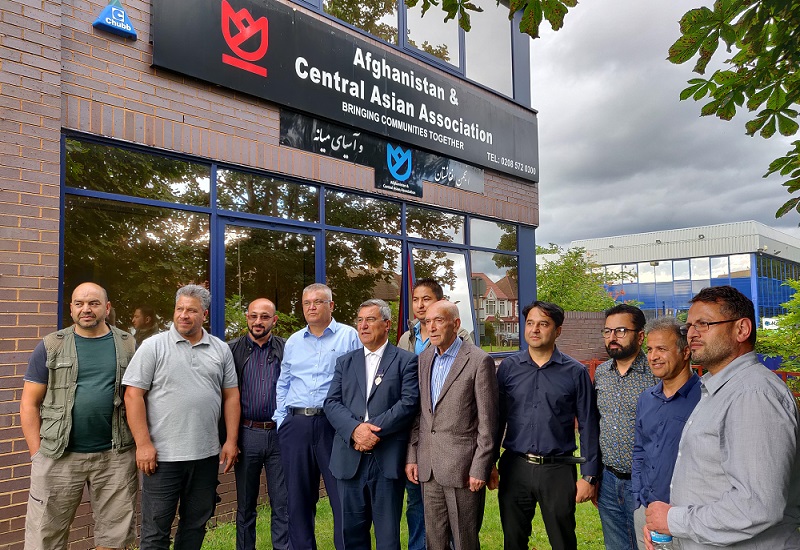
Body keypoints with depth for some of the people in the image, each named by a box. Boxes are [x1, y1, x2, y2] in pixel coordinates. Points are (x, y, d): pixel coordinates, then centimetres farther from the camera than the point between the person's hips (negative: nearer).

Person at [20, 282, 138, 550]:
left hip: (115, 456, 0)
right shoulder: (51, 346, 4)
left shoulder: (128, 346, 5)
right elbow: (29, 403, 3)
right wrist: (37, 454, -3)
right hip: (58, 456, 0)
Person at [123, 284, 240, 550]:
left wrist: (231, 441, 3)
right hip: (162, 455, -3)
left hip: (206, 455, 4)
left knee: (196, 524, 15)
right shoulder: (153, 346, -3)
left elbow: (230, 396, 9)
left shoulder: (221, 349, 7)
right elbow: (133, 396, -6)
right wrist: (143, 444, -11)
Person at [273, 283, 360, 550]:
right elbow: (282, 385, 20)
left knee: (343, 497, -2)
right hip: (296, 425, 4)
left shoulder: (349, 336, 1)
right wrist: (281, 420, 10)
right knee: (298, 497, 12)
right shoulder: (293, 342, 15)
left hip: (334, 424, -4)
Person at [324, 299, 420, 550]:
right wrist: (355, 429, -15)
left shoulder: (406, 360, 2)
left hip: (388, 459, -3)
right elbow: (331, 403, 3)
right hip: (350, 459, 4)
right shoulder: (345, 362, 14)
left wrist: (374, 429, -17)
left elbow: (409, 402, -10)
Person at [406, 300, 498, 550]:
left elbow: (487, 421, -10)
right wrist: (412, 456, 8)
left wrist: (480, 468, -12)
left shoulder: (479, 360, -10)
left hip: (462, 467, -6)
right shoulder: (423, 359, 8)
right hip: (429, 468, 6)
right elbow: (418, 413, 12)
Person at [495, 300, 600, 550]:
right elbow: (498, 417, 6)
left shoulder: (575, 372, -3)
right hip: (514, 467, 2)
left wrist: (589, 476, -3)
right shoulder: (508, 367, 1)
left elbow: (588, 427, 0)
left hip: (558, 469, -2)